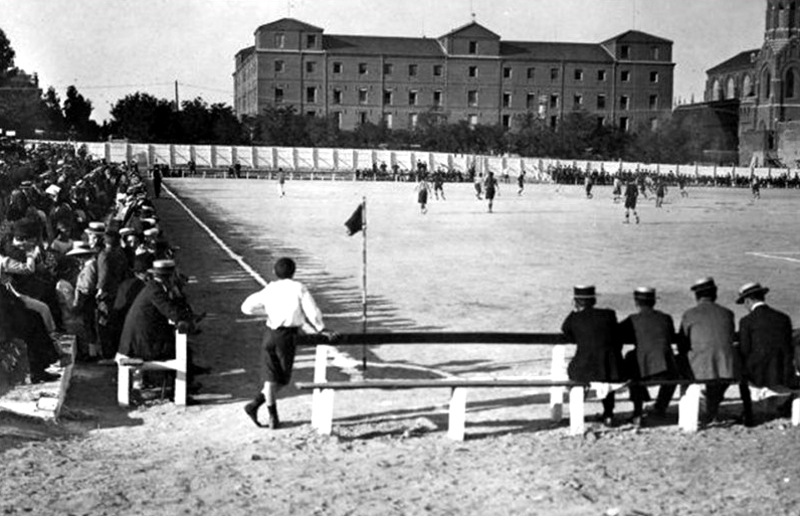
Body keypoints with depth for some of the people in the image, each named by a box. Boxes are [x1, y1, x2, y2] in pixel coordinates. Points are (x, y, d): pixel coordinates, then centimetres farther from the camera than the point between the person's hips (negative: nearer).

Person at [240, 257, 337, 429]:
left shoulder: (268, 290, 10)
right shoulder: (298, 288, -1)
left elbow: (246, 307, 8)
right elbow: (312, 311, -7)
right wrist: (322, 330, 2)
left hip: (269, 335, 4)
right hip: (286, 336, -4)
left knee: (271, 377, 8)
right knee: (283, 379, 8)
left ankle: (273, 416, 5)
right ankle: (255, 405, 2)